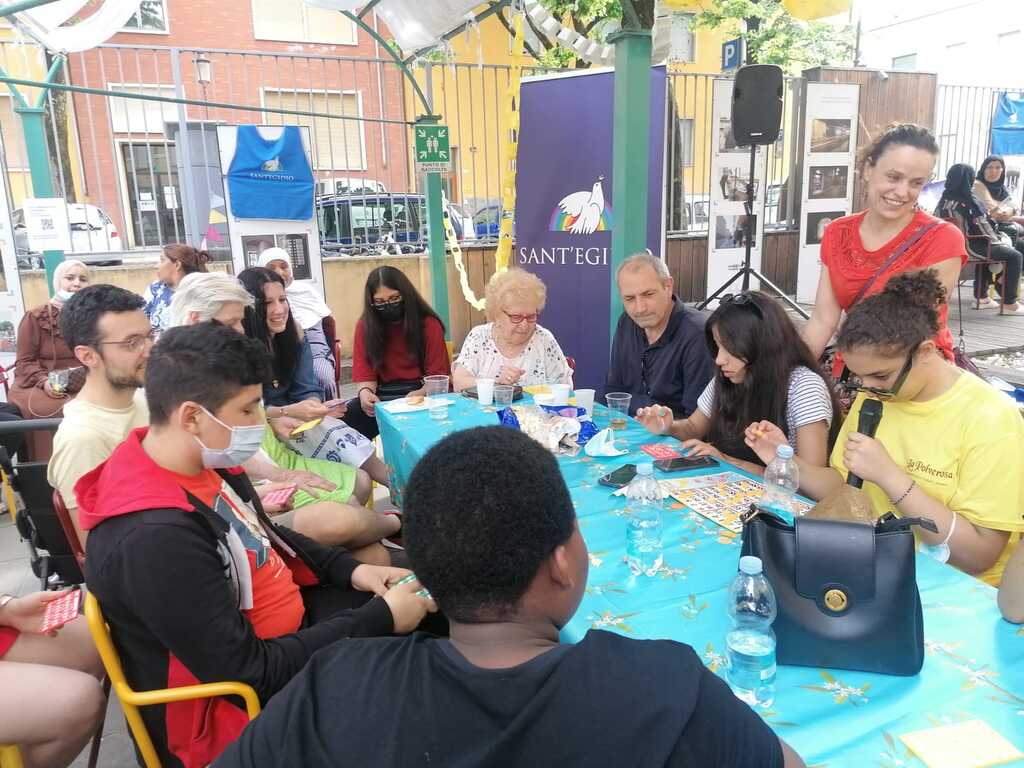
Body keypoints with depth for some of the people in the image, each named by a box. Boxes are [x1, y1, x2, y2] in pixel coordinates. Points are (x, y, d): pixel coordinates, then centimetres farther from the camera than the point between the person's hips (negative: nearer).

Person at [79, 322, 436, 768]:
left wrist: (351, 570, -1)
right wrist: (379, 620, -24)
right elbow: (251, 672, -29)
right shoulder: (154, 538, -33)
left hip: (286, 632, 9)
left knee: (430, 612, 9)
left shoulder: (204, 459, -5)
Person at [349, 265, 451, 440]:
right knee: (346, 418, -28)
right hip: (383, 397, 2)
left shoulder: (428, 324, 1)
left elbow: (438, 375, -1)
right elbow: (365, 373, 4)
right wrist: (365, 392, -20)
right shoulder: (365, 326, 6)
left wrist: (420, 394, -22)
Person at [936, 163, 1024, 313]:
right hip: (970, 247, -9)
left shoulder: (944, 200, 2)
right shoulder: (969, 202, -20)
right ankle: (1009, 304, 7)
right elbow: (983, 228, -16)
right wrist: (1000, 240, 4)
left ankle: (981, 296, 37)